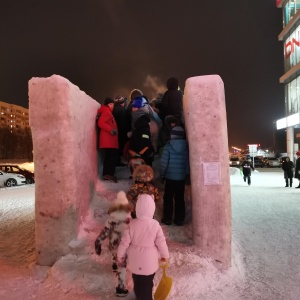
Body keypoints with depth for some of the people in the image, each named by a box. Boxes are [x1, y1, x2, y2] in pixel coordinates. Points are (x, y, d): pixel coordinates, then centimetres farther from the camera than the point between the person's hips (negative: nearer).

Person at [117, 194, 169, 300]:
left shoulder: (132, 224, -17)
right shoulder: (155, 225, -20)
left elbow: (124, 242, -11)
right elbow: (161, 242, -13)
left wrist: (120, 256, 5)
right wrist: (165, 255, 5)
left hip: (135, 261, 2)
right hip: (149, 262, -2)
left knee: (137, 282, 25)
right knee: (147, 284, 16)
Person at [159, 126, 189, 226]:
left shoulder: (168, 146, -11)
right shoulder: (186, 146, -2)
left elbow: (163, 162, -13)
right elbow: (188, 162, 1)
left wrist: (162, 173, 1)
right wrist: (186, 173, 13)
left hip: (170, 176, -3)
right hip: (181, 177, 3)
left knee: (168, 198, 10)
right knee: (180, 198, 12)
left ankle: (167, 219, 14)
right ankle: (179, 219, 17)